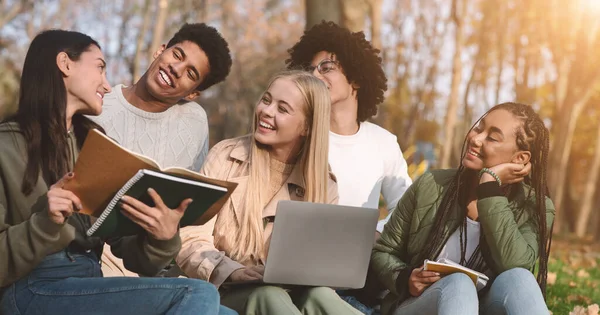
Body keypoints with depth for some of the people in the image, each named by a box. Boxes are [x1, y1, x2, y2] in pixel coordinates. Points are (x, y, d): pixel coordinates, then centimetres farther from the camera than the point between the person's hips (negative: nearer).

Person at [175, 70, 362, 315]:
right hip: (226, 292, -1)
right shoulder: (226, 156, 2)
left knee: (318, 295, -34)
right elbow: (190, 238, -5)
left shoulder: (322, 185, 7)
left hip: (292, 293, 2)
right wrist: (232, 271, -25)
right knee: (268, 295, -35)